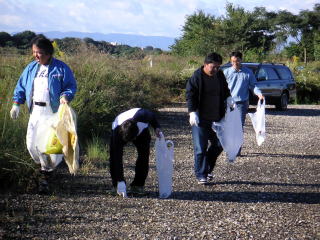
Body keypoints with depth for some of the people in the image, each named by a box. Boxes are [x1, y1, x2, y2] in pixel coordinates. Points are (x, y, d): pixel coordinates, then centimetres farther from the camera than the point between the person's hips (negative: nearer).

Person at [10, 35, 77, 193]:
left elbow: (71, 86, -3)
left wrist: (65, 96, -23)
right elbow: (21, 86, 15)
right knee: (32, 144, 2)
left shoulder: (61, 68, -5)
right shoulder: (31, 68, 11)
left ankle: (46, 171, 10)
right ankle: (45, 167, 28)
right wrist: (16, 104, 4)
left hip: (54, 113, -5)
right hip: (36, 112, 5)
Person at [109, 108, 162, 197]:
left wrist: (156, 128, -25)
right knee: (115, 156, -20)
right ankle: (119, 186, -6)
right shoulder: (117, 131, -43)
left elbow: (152, 115, -13)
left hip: (142, 129, 2)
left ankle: (138, 185, -3)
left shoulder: (142, 116, -43)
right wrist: (120, 181, -43)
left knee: (144, 154, -16)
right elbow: (117, 158, -41)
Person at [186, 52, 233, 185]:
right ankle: (201, 175, 3)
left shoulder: (220, 75, 7)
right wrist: (192, 113, -22)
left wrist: (228, 99, 6)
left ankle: (208, 169, 28)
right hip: (201, 119, -6)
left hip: (216, 118, 6)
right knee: (200, 148, -5)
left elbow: (225, 90, 24)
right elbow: (190, 96, -13)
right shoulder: (196, 77, -11)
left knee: (218, 145, 11)